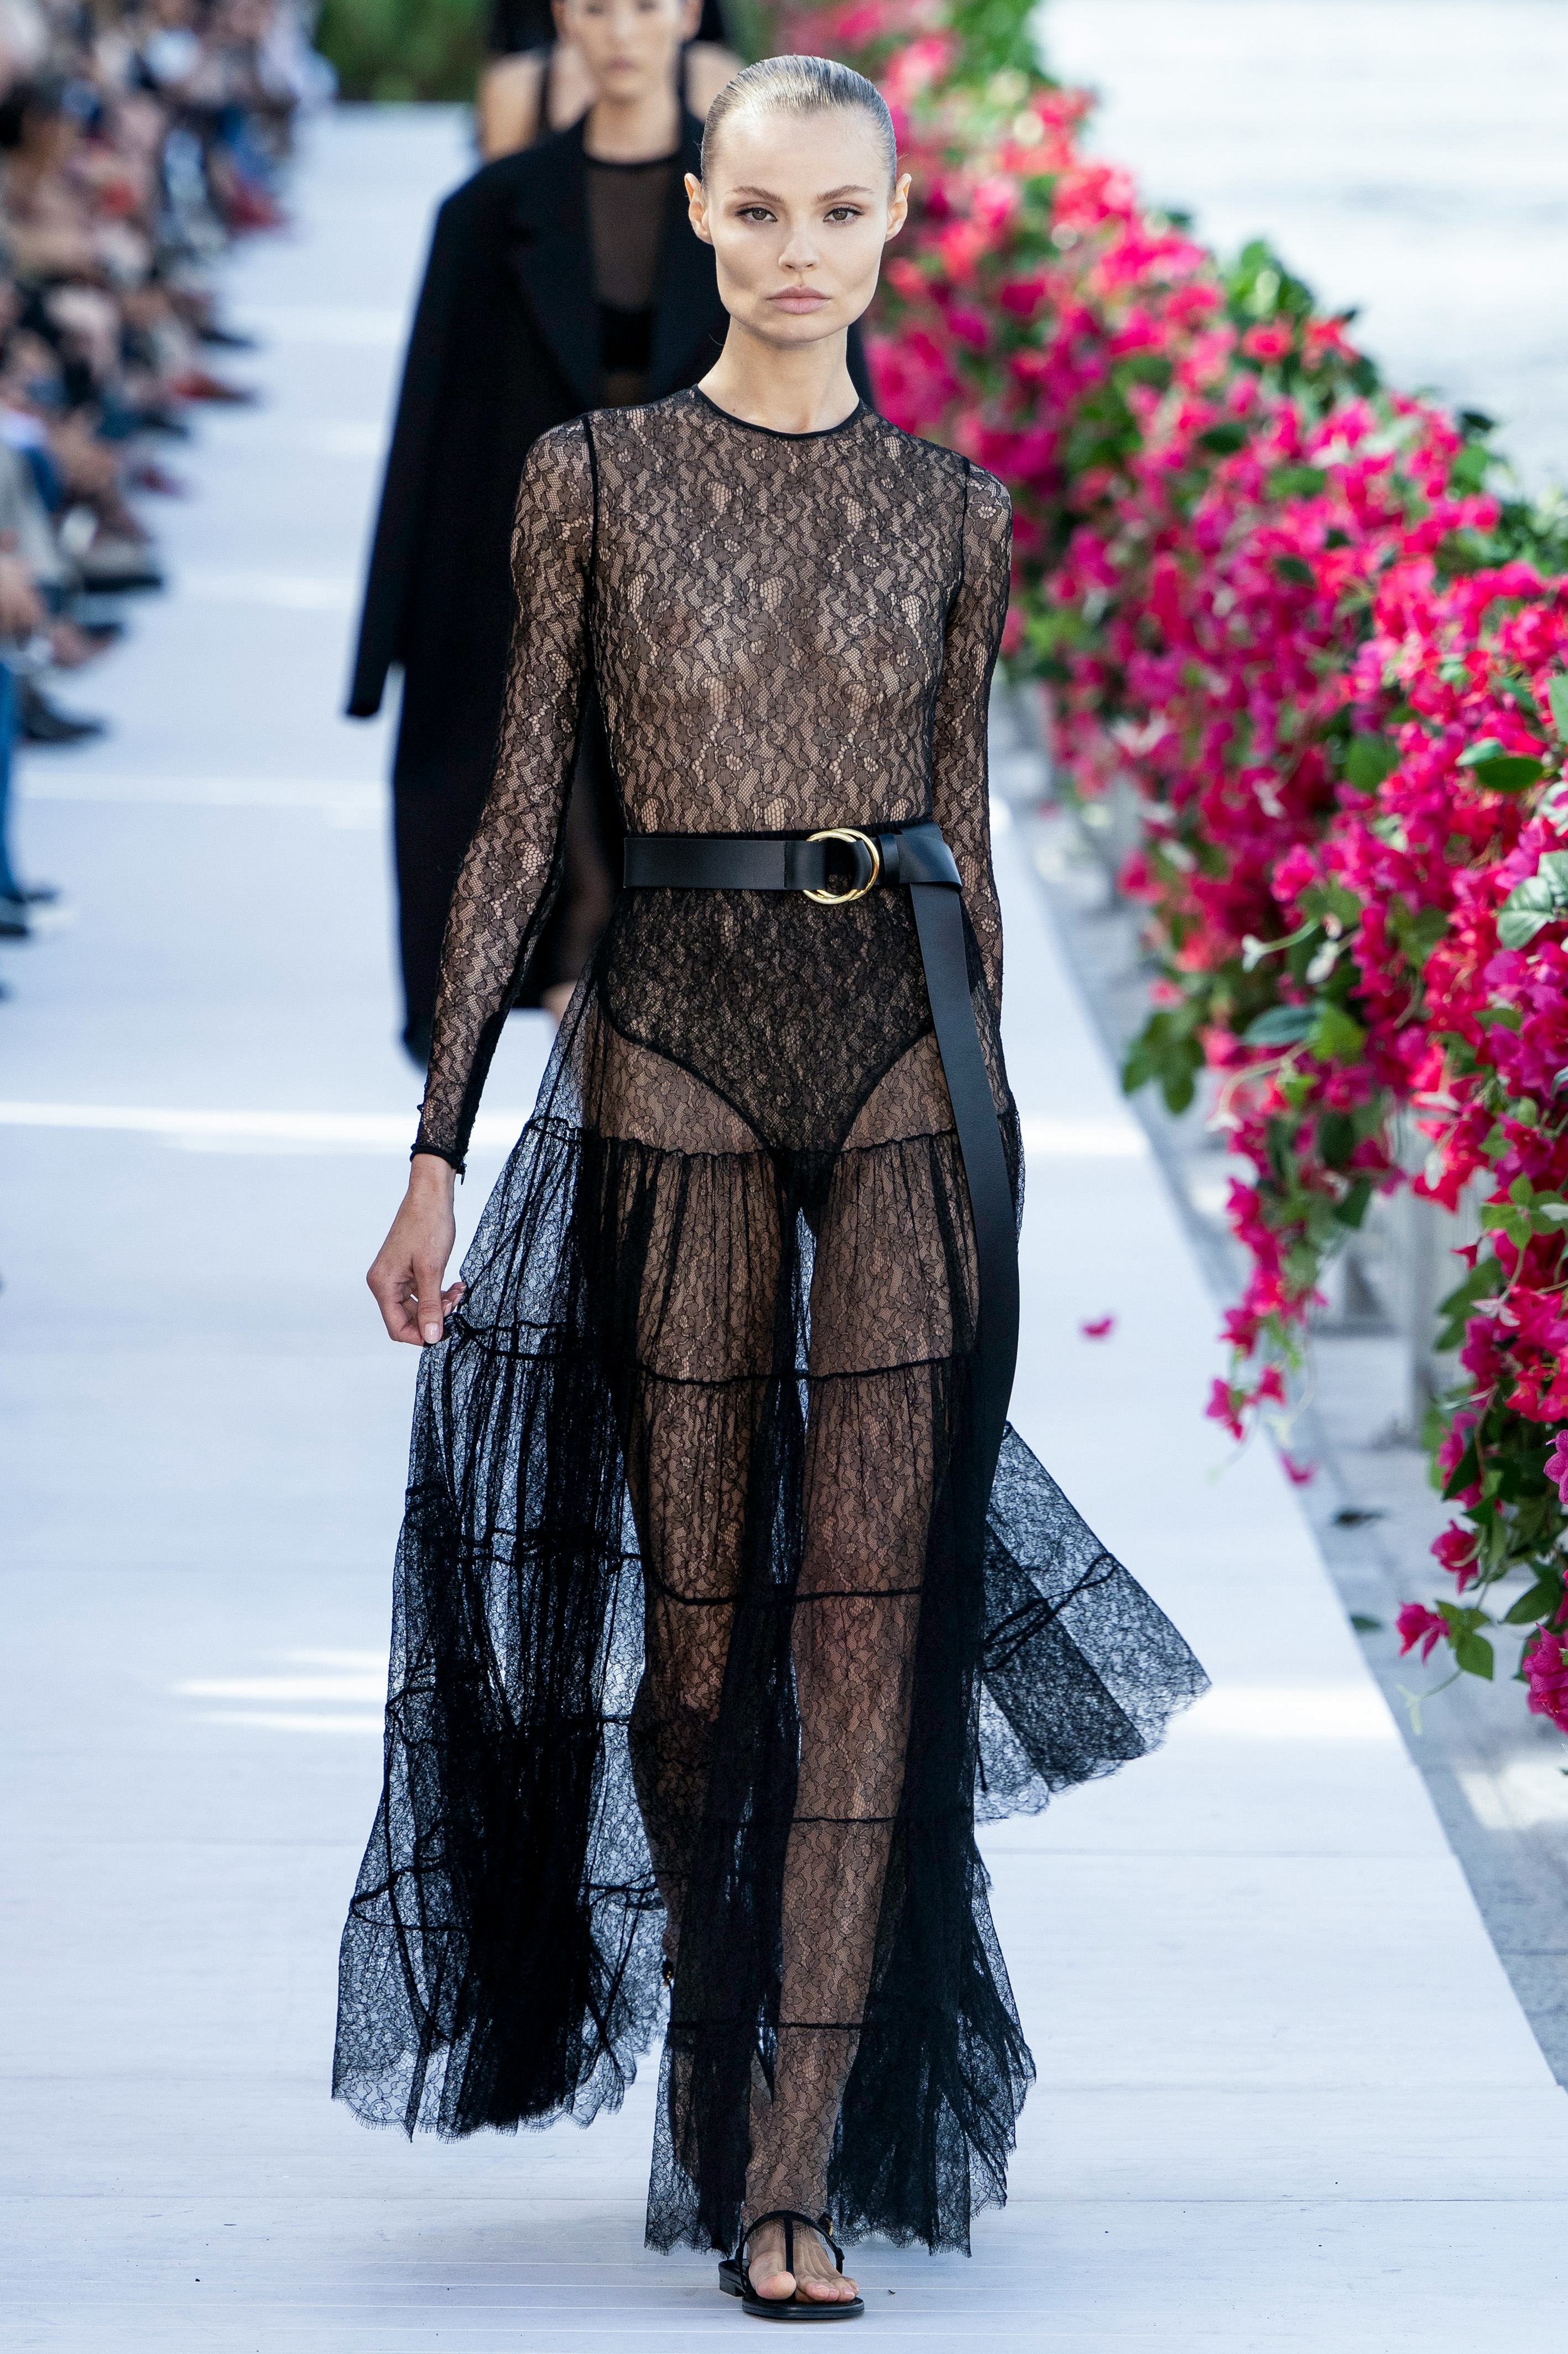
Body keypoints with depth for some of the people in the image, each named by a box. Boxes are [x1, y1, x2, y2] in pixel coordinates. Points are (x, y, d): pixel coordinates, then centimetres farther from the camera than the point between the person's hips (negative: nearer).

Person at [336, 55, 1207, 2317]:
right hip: (675, 1047, -1)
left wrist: (983, 1126, 13)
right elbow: (522, 820, 2)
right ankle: (721, 2097, 23)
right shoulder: (596, 479, 3)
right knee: (700, 1605, 5)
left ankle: (794, 2169, -2)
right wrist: (437, 1149, -2)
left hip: (907, 1049, 1)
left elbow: (962, 826, 13)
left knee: (873, 1608, -5)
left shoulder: (953, 508, 8)